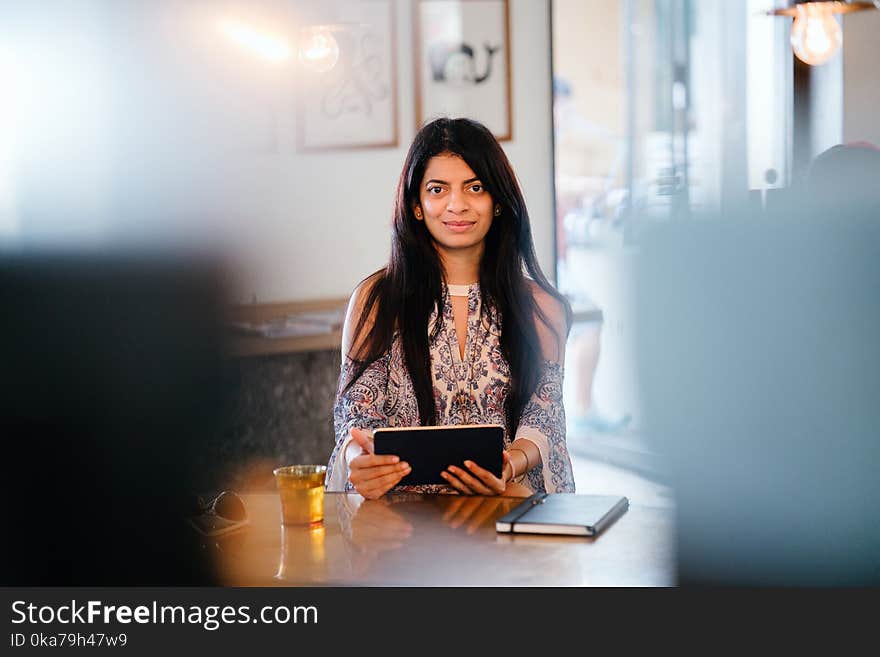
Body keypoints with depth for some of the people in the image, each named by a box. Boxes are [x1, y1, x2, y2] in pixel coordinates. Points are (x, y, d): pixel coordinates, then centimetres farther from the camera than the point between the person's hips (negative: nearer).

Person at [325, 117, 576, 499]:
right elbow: (358, 415, 2)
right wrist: (359, 459, -24)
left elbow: (542, 421, 4)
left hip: (509, 496, 0)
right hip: (401, 503, 0)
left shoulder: (541, 307, 10)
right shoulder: (376, 299, 7)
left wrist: (510, 466, -20)